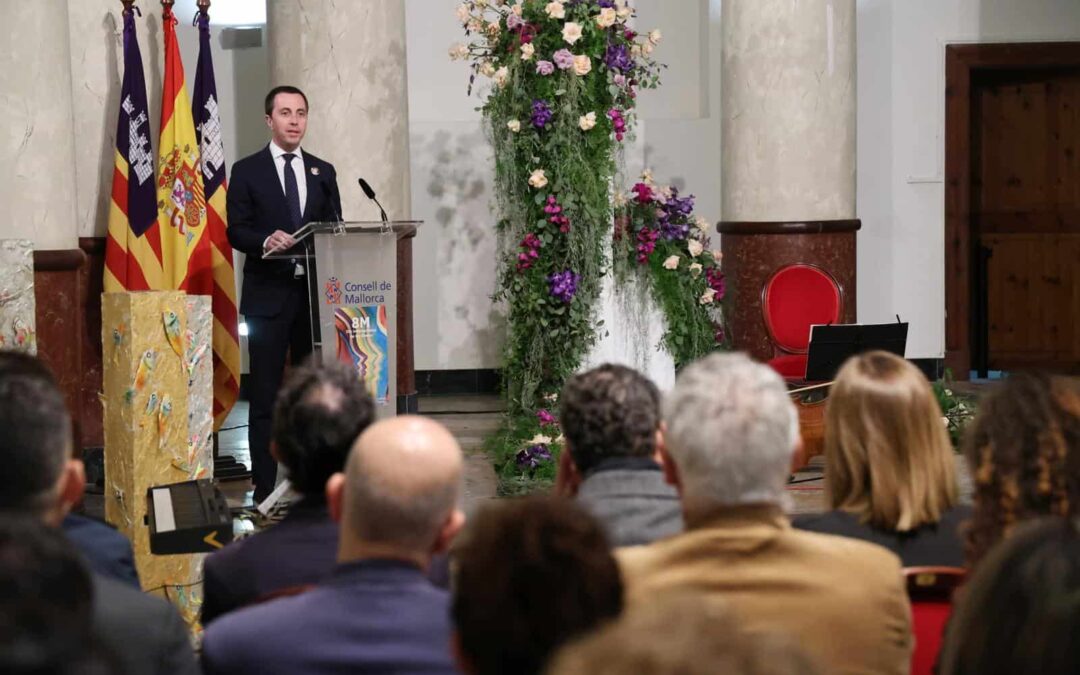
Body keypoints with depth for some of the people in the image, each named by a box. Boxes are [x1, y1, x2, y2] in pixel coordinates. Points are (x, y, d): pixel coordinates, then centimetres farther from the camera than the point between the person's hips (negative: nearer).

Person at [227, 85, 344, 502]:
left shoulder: (323, 172, 14)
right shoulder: (247, 171, 4)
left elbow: (335, 229, 12)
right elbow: (236, 231, -3)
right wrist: (267, 240, -22)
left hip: (315, 293, 3)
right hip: (268, 295, -3)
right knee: (265, 397, -2)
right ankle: (265, 490, 0)